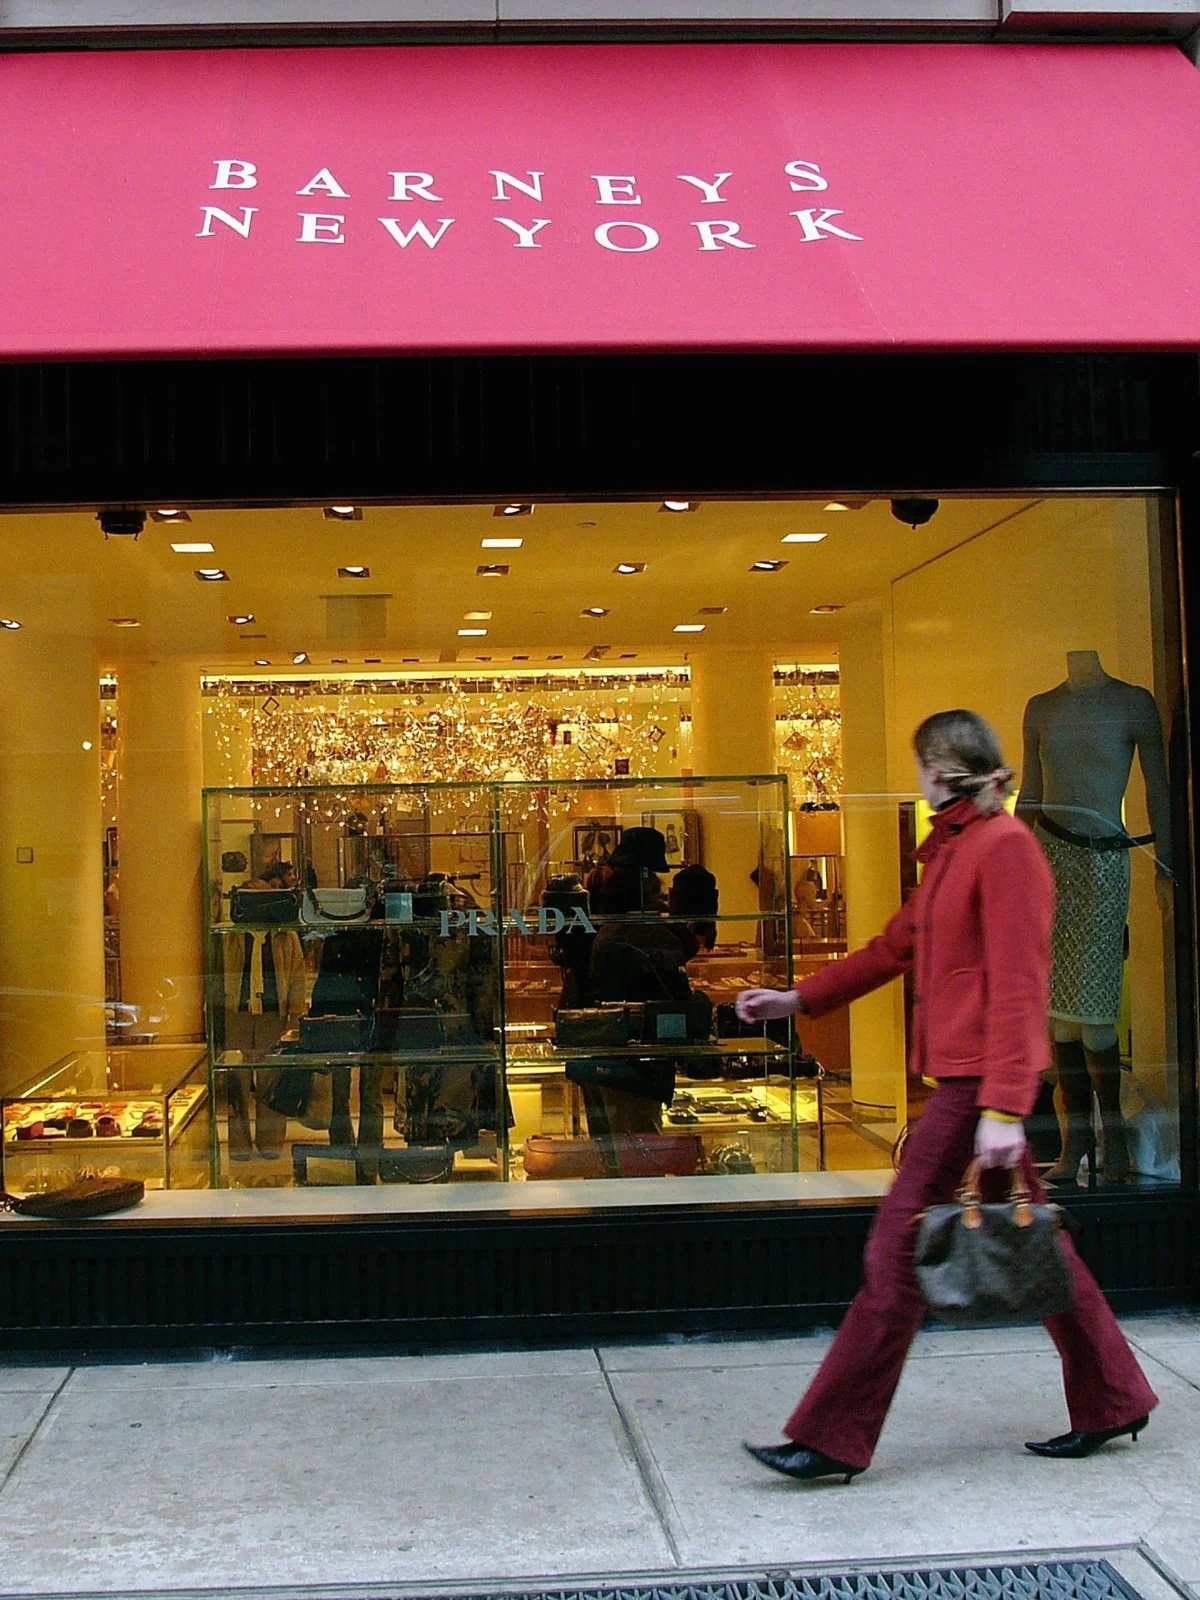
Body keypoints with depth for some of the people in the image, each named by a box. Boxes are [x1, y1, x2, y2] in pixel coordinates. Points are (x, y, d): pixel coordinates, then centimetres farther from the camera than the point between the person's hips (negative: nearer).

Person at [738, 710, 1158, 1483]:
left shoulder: (1007, 846, -14)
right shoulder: (953, 849, 16)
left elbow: (1018, 985, -19)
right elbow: (898, 946, 24)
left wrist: (1003, 1107, -23)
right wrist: (798, 999, 22)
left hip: (980, 1079, -10)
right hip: (966, 1077, 10)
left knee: (898, 1249, -6)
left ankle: (833, 1440, 1)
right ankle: (1113, 1401, 28)